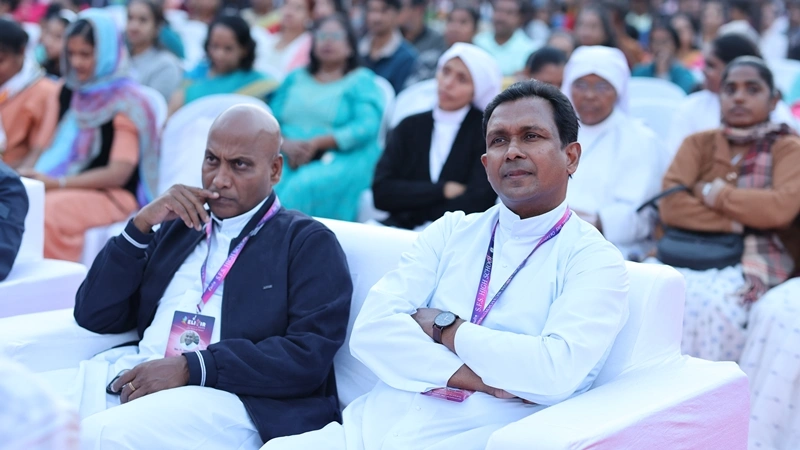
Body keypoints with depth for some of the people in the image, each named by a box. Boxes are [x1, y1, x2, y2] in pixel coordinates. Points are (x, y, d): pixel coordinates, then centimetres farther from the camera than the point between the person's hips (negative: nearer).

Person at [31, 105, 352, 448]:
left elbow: (310, 355, -9)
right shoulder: (179, 226, 22)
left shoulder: (309, 243, 6)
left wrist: (192, 368, -16)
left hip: (227, 399, -5)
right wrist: (141, 225, 4)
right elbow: (93, 317, 17)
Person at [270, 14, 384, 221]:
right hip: (288, 158, 3)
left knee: (302, 187, -36)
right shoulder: (296, 78, 23)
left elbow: (366, 127, -7)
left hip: (341, 160, -3)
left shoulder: (362, 81, 10)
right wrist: (285, 145, -10)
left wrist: (317, 143, -15)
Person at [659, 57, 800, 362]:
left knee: (715, 302, -33)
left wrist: (712, 194, -3)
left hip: (758, 259, -2)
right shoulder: (699, 144, 16)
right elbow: (671, 207, -1)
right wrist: (737, 224, -9)